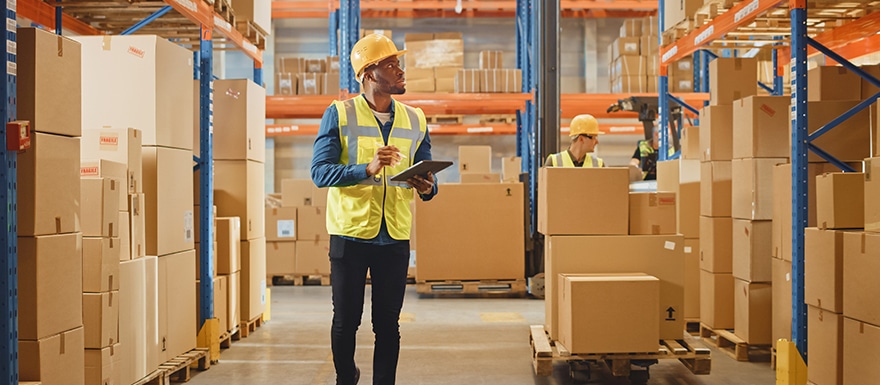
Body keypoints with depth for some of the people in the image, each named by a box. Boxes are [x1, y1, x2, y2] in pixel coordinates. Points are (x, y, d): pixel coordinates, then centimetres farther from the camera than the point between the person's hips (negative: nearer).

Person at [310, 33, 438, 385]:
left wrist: (427, 188, -13)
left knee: (388, 324, 5)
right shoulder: (339, 115, -3)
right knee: (346, 320, 8)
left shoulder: (414, 120, 9)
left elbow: (426, 176, 12)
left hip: (395, 237, 3)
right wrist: (367, 169, -25)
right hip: (350, 235, -2)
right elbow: (319, 171, -11)